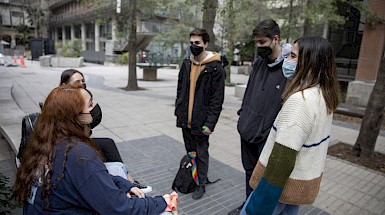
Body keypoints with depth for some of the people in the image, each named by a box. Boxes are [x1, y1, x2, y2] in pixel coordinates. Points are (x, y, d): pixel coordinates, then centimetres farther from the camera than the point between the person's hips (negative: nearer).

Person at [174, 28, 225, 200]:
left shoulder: (215, 68, -11)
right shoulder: (186, 64, 7)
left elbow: (217, 98, -13)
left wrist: (210, 123, -16)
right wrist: (179, 110, 11)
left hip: (201, 121, -6)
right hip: (185, 119, 6)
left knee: (201, 153, 7)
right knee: (189, 151, 20)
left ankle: (201, 184, 26)